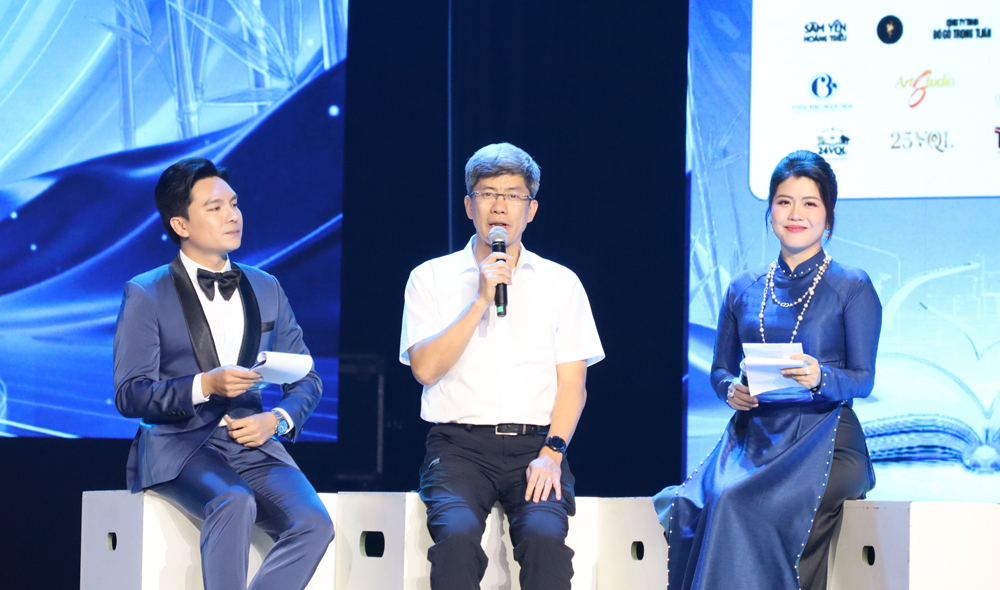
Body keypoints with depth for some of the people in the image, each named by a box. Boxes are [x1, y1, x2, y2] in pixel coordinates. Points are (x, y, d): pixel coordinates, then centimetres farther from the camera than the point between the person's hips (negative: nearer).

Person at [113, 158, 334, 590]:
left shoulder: (266, 290, 18)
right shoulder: (146, 295, 4)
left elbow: (306, 380, 20)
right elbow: (129, 394, -5)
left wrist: (277, 420, -3)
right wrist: (205, 386, -20)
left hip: (253, 446, 4)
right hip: (180, 446, -4)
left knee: (313, 523, -25)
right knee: (233, 503, -37)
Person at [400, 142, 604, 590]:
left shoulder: (561, 283, 13)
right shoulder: (432, 277, 10)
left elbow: (573, 385, 7)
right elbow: (425, 367, -3)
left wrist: (551, 453, -9)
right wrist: (480, 301, -9)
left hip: (535, 446, 1)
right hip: (459, 446, 0)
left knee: (545, 534, -30)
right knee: (457, 533, -32)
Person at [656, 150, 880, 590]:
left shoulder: (852, 288, 5)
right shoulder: (744, 289, 17)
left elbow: (863, 379, 0)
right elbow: (720, 369, 21)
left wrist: (821, 379, -22)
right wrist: (731, 389, -4)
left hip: (822, 438, -4)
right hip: (754, 436, 4)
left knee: (745, 504, -34)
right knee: (694, 504, -30)